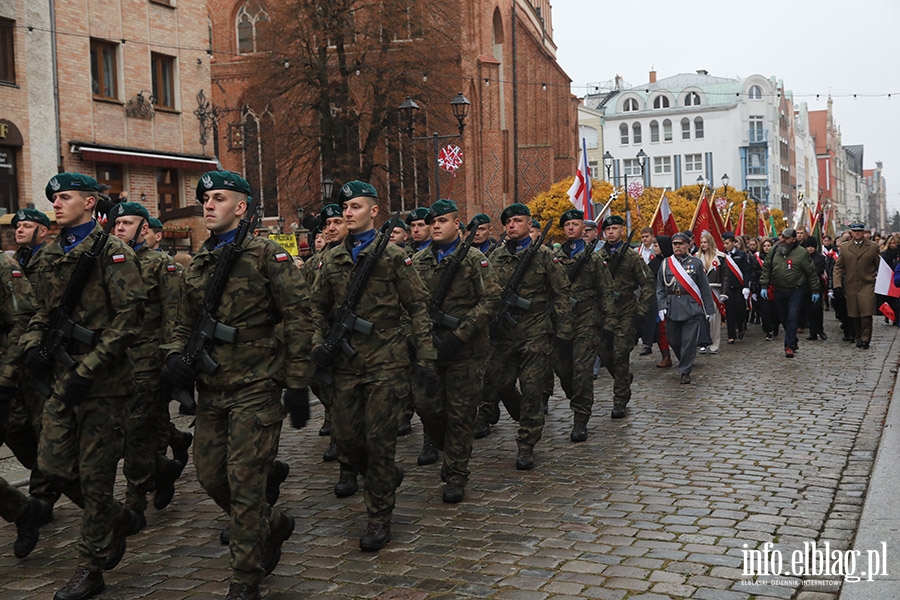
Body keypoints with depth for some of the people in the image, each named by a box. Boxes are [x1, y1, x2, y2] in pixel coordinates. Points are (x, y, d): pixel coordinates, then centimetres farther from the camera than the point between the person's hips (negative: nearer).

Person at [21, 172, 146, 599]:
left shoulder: (111, 252, -8)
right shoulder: (49, 257, 14)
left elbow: (128, 318, -15)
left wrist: (88, 369, -19)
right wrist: (33, 347, 1)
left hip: (101, 379, -7)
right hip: (62, 378, 7)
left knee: (94, 474, 0)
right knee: (53, 464, 7)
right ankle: (117, 518, 30)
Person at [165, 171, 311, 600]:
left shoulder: (267, 255, -6)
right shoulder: (198, 264, 13)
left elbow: (297, 319, -9)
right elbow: (185, 323, 21)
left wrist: (297, 384, -12)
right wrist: (176, 354, -1)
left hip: (255, 387, -7)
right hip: (211, 388, 7)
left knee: (244, 483, -5)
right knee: (211, 478, 10)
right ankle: (273, 524, 36)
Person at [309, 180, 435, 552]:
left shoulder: (393, 257, -1)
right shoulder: (331, 260, 10)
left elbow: (418, 309, -1)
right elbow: (318, 307, 18)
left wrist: (425, 359, -7)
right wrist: (318, 342, 0)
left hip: (385, 363, -4)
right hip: (345, 364, 4)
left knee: (379, 439, -2)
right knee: (344, 435, 6)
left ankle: (379, 519, 10)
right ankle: (387, 476, 35)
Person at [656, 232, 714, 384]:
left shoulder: (696, 263, 3)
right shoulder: (665, 264, 8)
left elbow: (705, 288, 4)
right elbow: (660, 288, 9)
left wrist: (709, 309, 1)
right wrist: (662, 307, -3)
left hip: (692, 308, -2)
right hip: (672, 309, 2)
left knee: (689, 341, -3)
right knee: (673, 340, 9)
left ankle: (685, 371, 7)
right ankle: (685, 362, 33)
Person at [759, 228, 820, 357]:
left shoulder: (801, 253, -7)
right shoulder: (774, 251, 4)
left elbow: (811, 272, -1)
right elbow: (766, 269, 10)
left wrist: (815, 290, 0)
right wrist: (764, 286, 2)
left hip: (796, 291, -4)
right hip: (779, 291, 4)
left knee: (792, 318, -10)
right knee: (783, 318, 12)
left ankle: (789, 346, -7)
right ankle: (793, 340, 31)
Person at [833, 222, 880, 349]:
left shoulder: (873, 247, 5)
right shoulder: (844, 247, 8)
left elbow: (879, 267, 10)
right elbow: (838, 266, 7)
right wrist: (837, 284, -2)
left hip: (867, 285, -2)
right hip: (851, 286, 2)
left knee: (866, 313, -9)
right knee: (854, 315, 6)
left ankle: (865, 338, 2)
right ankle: (857, 337, 20)